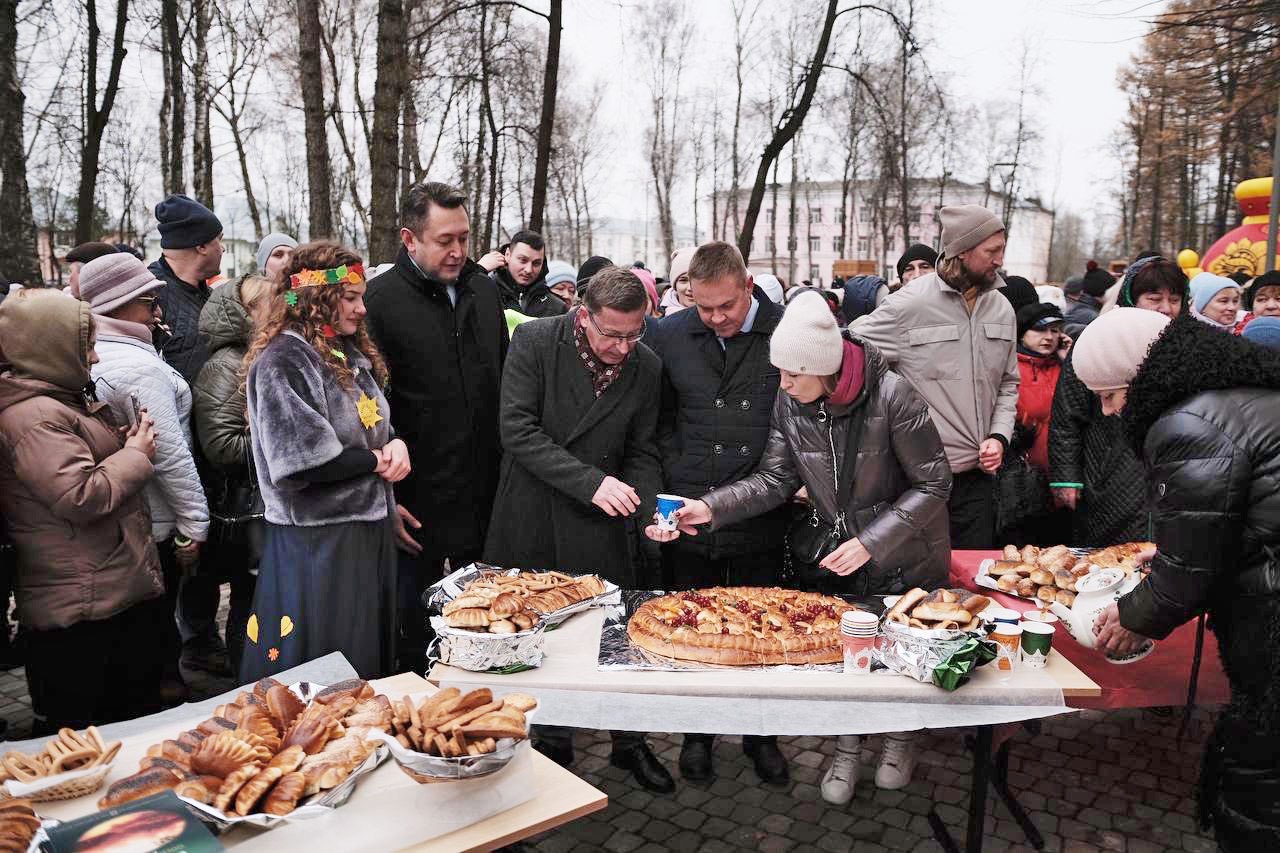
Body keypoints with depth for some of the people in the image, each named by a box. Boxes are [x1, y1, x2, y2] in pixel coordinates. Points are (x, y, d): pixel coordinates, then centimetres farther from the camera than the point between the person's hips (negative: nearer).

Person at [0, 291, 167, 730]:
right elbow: (81, 497, -26)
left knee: (139, 713, 21)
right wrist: (136, 454, -13)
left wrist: (128, 445, 12)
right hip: (78, 610, -11)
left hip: (122, 590, 11)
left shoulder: (62, 400, 15)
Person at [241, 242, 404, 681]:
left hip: (370, 529, 8)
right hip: (316, 541, -8)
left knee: (371, 666, 18)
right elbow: (298, 462, -22)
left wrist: (396, 443, -2)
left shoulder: (351, 354, 11)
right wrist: (376, 461, -11)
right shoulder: (281, 361, -14)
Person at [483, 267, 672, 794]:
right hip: (530, 525, -1)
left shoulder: (647, 367, -2)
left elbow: (641, 452, 6)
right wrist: (591, 482, -23)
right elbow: (518, 430, -17)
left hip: (598, 531, 2)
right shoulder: (535, 341, -11)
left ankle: (629, 745, 31)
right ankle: (554, 745, 33)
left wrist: (648, 507, -13)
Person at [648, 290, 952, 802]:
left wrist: (871, 542, -25)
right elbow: (775, 480, -9)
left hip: (906, 560, -3)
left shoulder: (892, 396, -27)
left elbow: (933, 485, -20)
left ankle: (900, 738, 43)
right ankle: (847, 746, 35)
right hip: (835, 550, 4)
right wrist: (711, 508, -23)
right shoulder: (789, 404, -12)